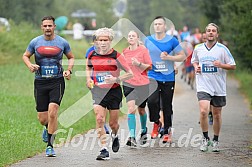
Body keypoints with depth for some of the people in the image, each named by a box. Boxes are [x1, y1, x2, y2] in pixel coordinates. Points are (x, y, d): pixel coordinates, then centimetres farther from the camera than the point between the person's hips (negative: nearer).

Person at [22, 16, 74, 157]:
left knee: (52, 112, -18)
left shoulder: (62, 42, 3)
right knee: (42, 119, 2)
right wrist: (30, 65, -5)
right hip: (40, 82, 2)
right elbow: (25, 56, 16)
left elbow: (71, 57, 17)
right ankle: (48, 128, 40)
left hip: (57, 81, -1)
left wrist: (69, 70, -1)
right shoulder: (35, 42, 4)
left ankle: (50, 145, -9)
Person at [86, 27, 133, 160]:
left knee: (113, 123, 7)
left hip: (114, 91, -2)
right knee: (99, 119, -14)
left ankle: (114, 136, 43)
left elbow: (130, 74, -5)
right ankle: (104, 150, -11)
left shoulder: (116, 56, -9)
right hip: (98, 91, 2)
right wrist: (89, 78, 7)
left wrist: (116, 79, -19)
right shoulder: (92, 55, 1)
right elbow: (88, 67, 24)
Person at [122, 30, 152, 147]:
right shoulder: (125, 52, 6)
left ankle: (144, 130, 38)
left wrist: (139, 64, -19)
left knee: (141, 110, 12)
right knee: (131, 109, -15)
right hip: (128, 84, 1)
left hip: (142, 84, -1)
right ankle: (132, 137, -19)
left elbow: (149, 67, -4)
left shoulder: (143, 50, -4)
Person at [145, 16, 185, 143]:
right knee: (152, 101, -20)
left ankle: (167, 131, 19)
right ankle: (156, 123, 6)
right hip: (153, 77, 1)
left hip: (168, 78, -1)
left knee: (167, 106, 5)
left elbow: (182, 56, 1)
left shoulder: (172, 41, -2)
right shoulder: (148, 40, 6)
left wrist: (168, 57, -13)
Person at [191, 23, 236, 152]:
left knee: (217, 115, 8)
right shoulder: (198, 49, 5)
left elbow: (233, 66, 0)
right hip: (203, 86, 0)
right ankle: (205, 138, 0)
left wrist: (221, 65, -17)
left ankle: (215, 140, 25)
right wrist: (196, 67, 2)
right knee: (203, 111, -18)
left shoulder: (222, 49, -3)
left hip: (219, 88, 0)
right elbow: (194, 61, 24)